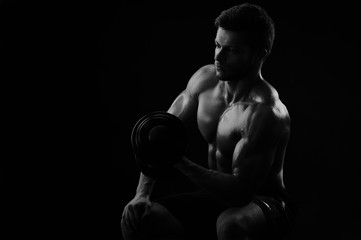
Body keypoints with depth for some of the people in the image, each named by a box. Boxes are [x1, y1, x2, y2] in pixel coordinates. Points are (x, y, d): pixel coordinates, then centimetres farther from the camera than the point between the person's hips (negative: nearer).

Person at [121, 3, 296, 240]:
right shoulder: (205, 79, -5)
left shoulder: (264, 113, -28)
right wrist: (142, 194, -9)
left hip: (263, 203, -6)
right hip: (221, 195, 7)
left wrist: (181, 163, -39)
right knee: (135, 218, -11)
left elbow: (241, 190, -31)